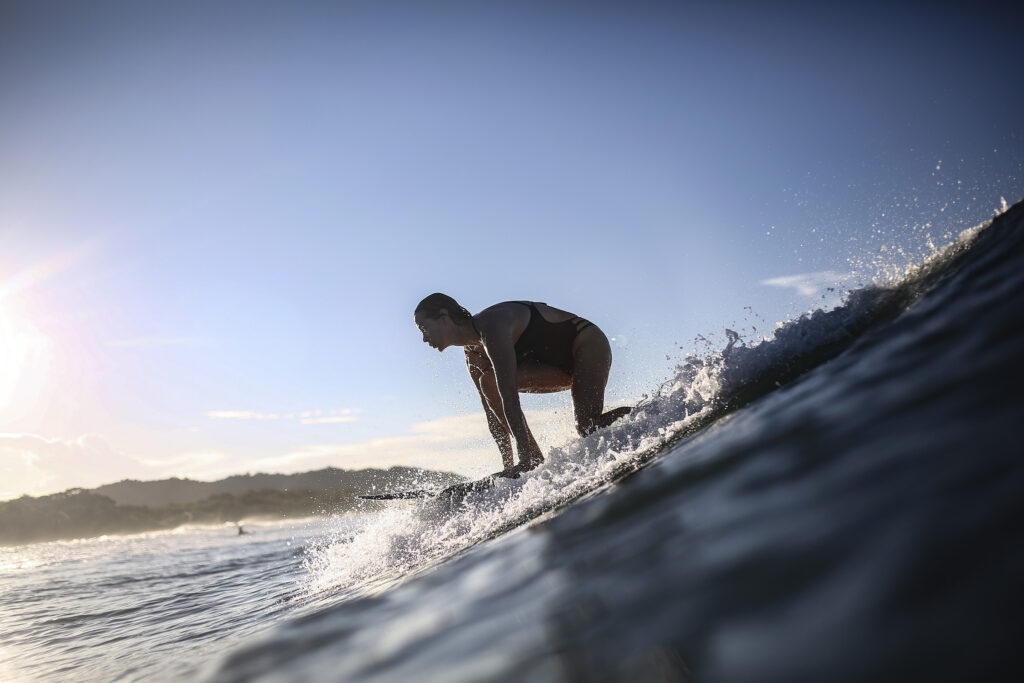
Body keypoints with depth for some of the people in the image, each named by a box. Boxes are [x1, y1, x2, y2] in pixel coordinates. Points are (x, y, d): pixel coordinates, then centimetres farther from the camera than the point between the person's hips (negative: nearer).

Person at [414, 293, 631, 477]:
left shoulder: (491, 324, -28)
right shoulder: (473, 356, 1)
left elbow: (509, 396, -35)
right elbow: (492, 411, 2)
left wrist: (525, 455, -37)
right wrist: (507, 462, -3)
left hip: (589, 343, -8)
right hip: (563, 366, 8)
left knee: (588, 428, -27)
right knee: (489, 382, -11)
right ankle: (536, 460, -12)